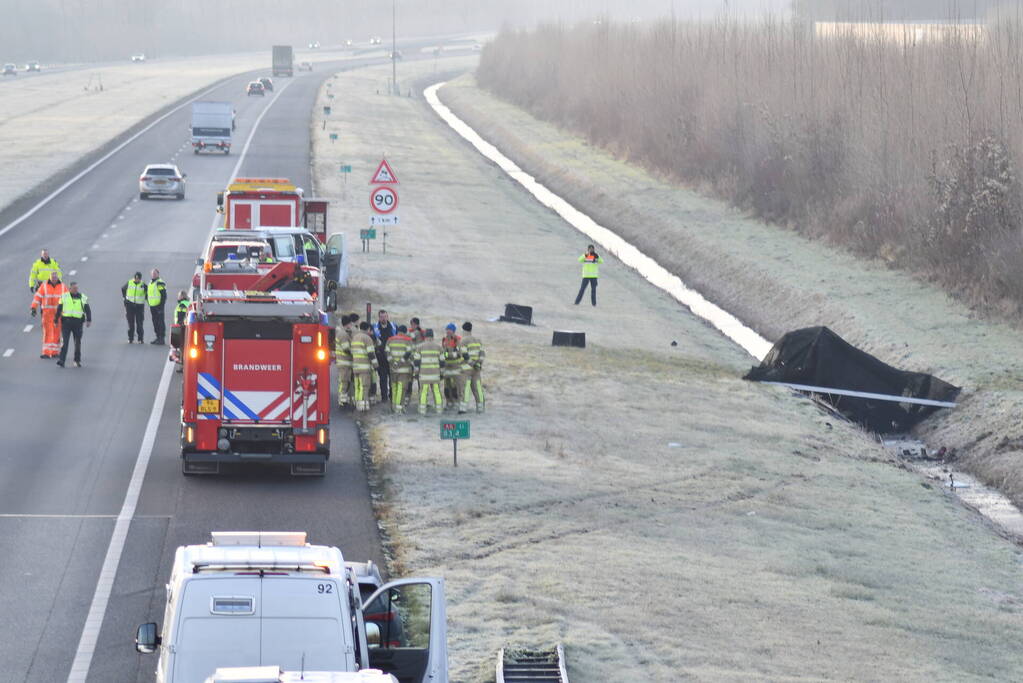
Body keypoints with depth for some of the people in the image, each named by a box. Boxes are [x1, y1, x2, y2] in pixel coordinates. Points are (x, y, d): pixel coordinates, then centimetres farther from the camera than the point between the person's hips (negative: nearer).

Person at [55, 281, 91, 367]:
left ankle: (77, 360, 18)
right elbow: (58, 309, 10)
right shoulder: (64, 296, 7)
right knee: (64, 342, -8)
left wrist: (89, 320, -10)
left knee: (78, 343, 7)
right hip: (66, 321, -1)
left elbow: (87, 310, 3)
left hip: (77, 322, 1)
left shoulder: (83, 298, 7)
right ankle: (61, 360, -11)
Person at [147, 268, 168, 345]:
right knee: (155, 322, 12)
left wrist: (161, 306, -18)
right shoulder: (150, 283, 16)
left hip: (158, 306, -9)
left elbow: (164, 296, -14)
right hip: (152, 306, 9)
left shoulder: (160, 283, -11)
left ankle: (162, 339, -4)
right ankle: (158, 337, 20)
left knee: (160, 322, -6)